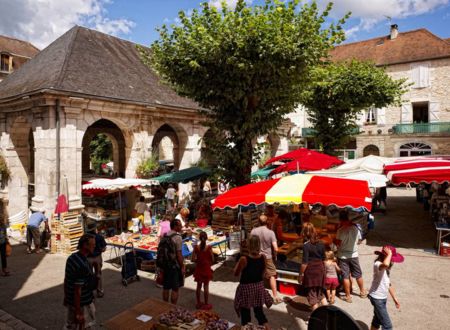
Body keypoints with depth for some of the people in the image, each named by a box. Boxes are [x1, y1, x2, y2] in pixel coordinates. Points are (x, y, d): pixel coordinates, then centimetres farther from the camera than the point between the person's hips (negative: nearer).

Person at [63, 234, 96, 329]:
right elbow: (77, 290, -27)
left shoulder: (72, 257, -2)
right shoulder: (82, 265, -31)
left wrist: (66, 297, 22)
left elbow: (66, 279, 9)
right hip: (82, 303, -8)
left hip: (70, 300, 8)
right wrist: (78, 312, -20)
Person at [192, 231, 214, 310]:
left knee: (199, 286, 15)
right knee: (206, 286, 9)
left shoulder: (196, 247, -9)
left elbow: (193, 259, -9)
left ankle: (199, 303, 28)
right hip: (207, 268, -2)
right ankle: (206, 304, 18)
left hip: (199, 268, 2)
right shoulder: (209, 248, -14)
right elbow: (212, 259, -8)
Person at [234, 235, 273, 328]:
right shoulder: (263, 257, -11)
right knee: (259, 311, 22)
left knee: (245, 313, 14)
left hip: (246, 288, -4)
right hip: (259, 287, 4)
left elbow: (236, 273, -9)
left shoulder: (244, 259, -23)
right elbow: (263, 273, 4)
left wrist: (238, 262, 2)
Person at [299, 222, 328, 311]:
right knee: (320, 292, 22)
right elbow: (323, 259, 9)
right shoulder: (321, 244, 1)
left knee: (312, 294, 8)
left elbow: (305, 262, -17)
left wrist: (300, 274, -8)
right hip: (320, 269, 6)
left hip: (310, 271, -6)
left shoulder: (306, 245, -17)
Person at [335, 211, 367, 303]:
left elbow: (338, 243, -17)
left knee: (345, 276, 5)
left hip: (343, 256, -4)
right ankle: (362, 292, 37)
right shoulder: (355, 228, -5)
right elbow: (358, 240, 6)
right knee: (358, 274, 20)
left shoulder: (341, 230, -20)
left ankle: (348, 296, 13)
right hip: (354, 254, 4)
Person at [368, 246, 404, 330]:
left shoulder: (387, 268, 6)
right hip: (377, 298, -10)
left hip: (382, 298, 10)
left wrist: (395, 298, 18)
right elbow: (385, 264, -52)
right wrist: (389, 254, -35)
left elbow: (388, 284, 16)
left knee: (377, 320, 24)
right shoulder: (377, 264, -25)